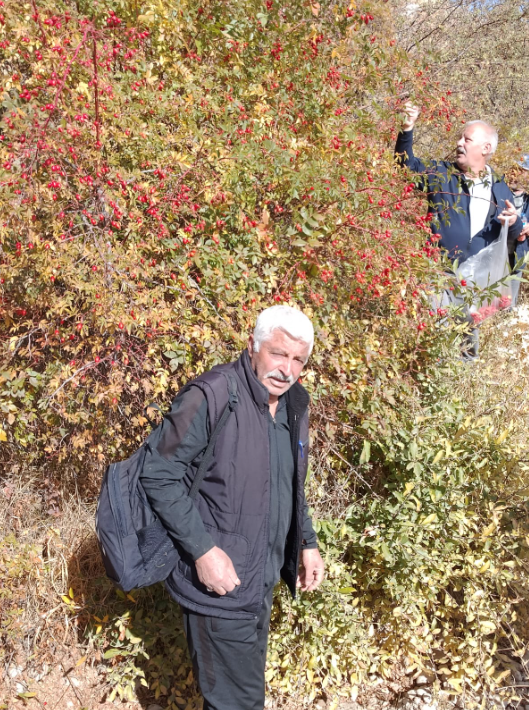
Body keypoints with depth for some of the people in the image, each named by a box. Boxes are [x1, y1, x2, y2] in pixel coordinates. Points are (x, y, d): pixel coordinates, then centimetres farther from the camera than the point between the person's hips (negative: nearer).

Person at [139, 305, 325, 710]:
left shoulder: (295, 404, 5)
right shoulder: (211, 396, -21)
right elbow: (158, 476, -20)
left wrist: (308, 543, 10)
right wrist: (202, 549, -24)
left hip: (263, 581, 8)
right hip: (220, 583, -8)